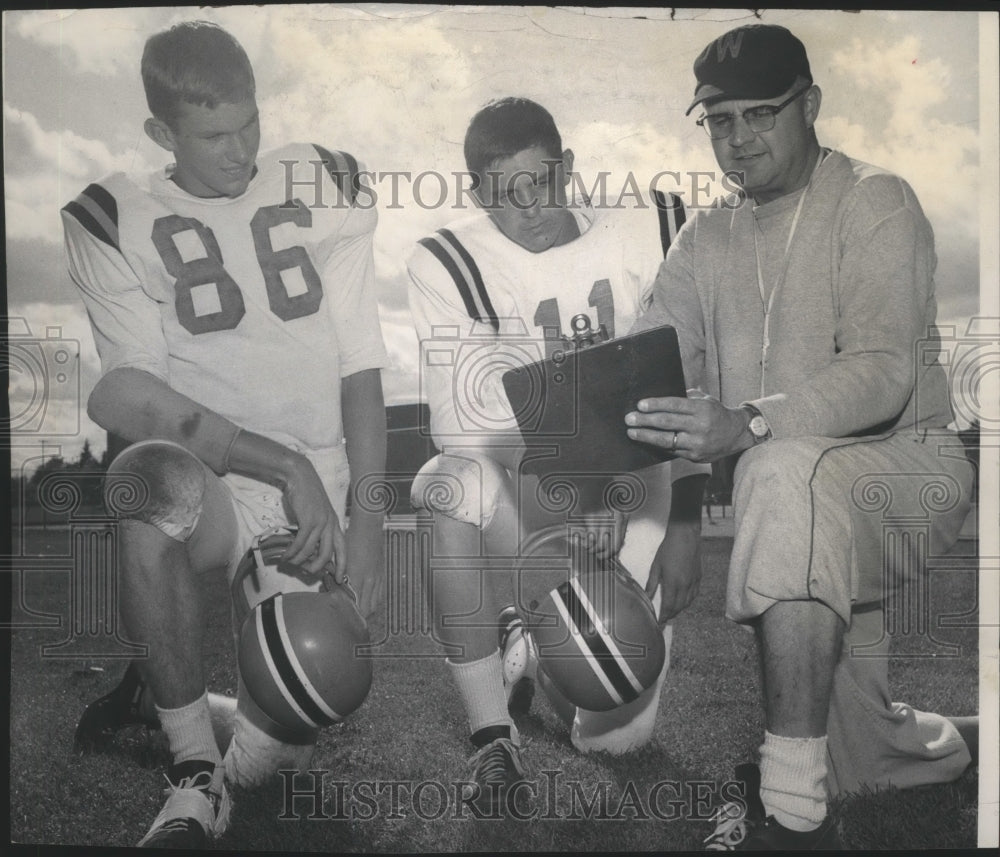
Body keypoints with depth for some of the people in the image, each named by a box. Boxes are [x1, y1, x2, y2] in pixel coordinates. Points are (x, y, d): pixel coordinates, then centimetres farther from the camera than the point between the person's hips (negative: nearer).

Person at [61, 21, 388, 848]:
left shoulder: (321, 188, 7)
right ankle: (194, 777, -15)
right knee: (149, 498, -38)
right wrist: (289, 468, -16)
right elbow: (144, 401, -6)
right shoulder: (113, 220, 3)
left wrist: (365, 514, -6)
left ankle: (164, 682, 23)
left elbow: (360, 370, 4)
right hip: (207, 484, -1)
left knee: (293, 732, -14)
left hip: (318, 492, 1)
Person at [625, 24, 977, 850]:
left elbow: (883, 371, -20)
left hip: (905, 461, -5)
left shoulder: (874, 203, -4)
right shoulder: (705, 238, 13)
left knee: (786, 472, -39)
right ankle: (933, 747, 37)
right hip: (762, 482, 5)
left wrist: (748, 425, -37)